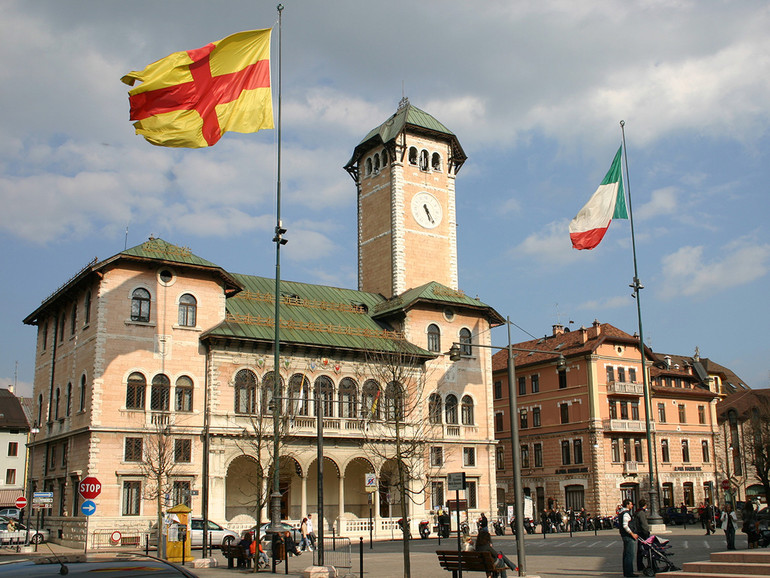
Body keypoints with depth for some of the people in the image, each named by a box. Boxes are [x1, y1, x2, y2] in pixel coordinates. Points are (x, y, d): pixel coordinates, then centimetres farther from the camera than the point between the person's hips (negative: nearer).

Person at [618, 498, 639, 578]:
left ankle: (626, 571, 19)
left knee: (626, 554, 14)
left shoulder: (622, 513, 16)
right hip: (628, 536, -11)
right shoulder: (626, 513, -16)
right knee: (629, 554, -9)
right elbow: (625, 526, -24)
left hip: (624, 535, 11)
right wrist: (632, 534, -19)